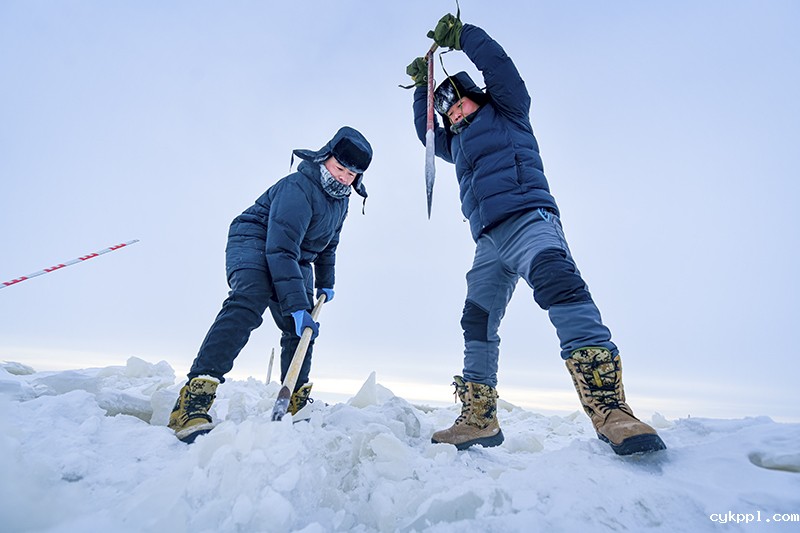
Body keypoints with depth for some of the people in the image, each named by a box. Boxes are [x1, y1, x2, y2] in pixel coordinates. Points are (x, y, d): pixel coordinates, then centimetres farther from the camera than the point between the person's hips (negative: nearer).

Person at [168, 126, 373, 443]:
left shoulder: (340, 201, 5)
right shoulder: (298, 188, -24)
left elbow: (328, 244, 22)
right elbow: (281, 249, -33)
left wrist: (325, 282, 25)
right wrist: (296, 305, -38)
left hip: (297, 260, 9)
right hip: (255, 244, -9)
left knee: (302, 329, 3)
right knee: (248, 304, -34)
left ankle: (296, 404, 16)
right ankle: (192, 404, -38)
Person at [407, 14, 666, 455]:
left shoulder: (507, 113, 17)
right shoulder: (458, 144, 33)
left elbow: (499, 66, 5)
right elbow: (426, 132, 40)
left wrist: (461, 34, 11)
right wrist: (421, 86, 33)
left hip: (527, 219, -7)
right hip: (488, 241, 7)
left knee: (558, 283, -32)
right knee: (477, 323, 1)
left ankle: (610, 410, -40)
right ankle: (478, 419, 8)